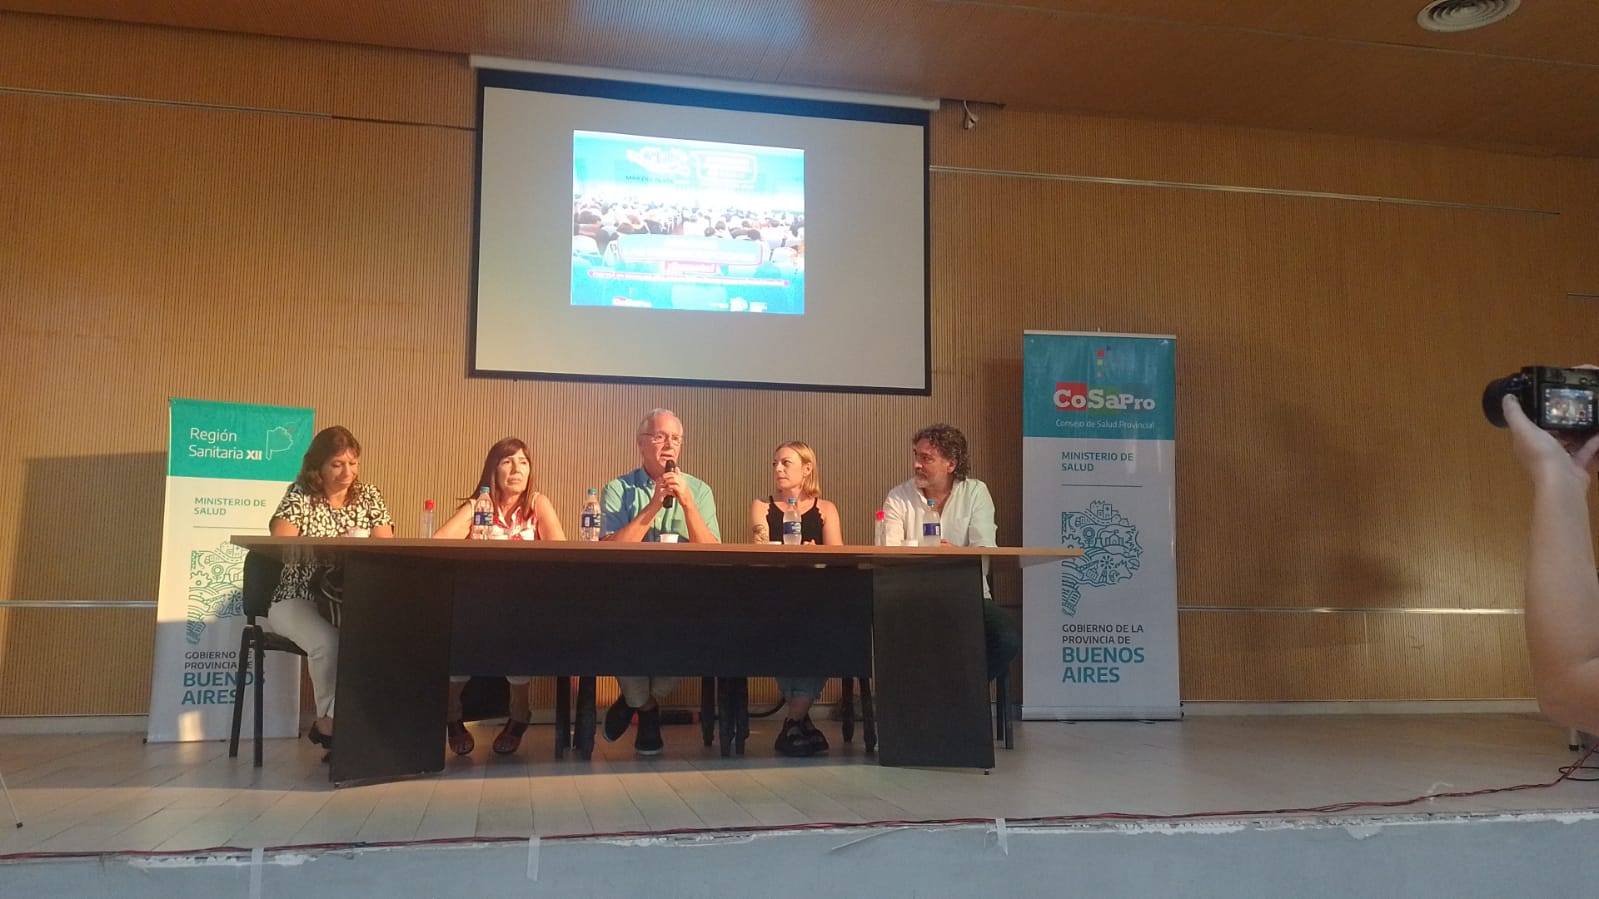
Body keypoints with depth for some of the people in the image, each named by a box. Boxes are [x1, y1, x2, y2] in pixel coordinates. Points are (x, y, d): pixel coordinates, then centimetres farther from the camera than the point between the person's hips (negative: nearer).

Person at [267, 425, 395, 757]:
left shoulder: (369, 495, 9)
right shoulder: (300, 495, -2)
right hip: (298, 600, -3)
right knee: (328, 641, -35)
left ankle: (337, 719, -17)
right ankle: (330, 722, -13)